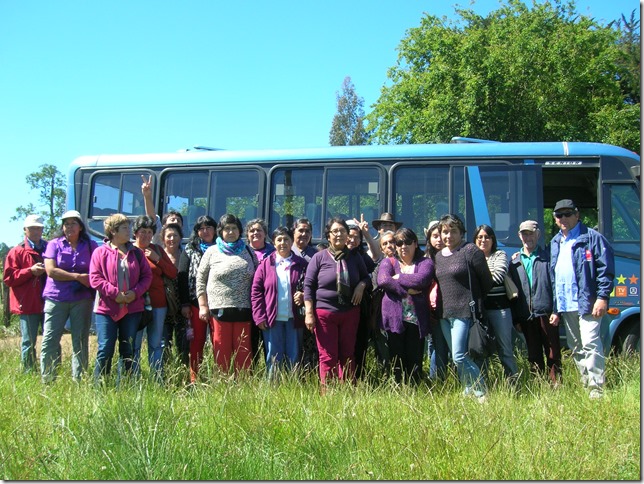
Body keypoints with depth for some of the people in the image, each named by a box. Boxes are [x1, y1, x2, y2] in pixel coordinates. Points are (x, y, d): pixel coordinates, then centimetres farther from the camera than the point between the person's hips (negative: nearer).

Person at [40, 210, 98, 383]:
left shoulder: (90, 245, 9)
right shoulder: (54, 244, 5)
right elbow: (51, 270, -6)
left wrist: (90, 280, -11)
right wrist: (78, 276, -10)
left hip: (82, 299, 1)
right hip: (56, 298, -1)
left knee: (80, 341, 4)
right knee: (50, 340, -4)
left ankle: (78, 380, 11)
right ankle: (47, 380, 3)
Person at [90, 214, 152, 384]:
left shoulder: (136, 253, 10)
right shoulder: (100, 252, 0)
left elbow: (147, 276, 8)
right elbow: (95, 278, -7)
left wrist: (135, 292, -9)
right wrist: (115, 293, -16)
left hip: (133, 308, 4)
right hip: (107, 308, -4)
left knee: (128, 351, 8)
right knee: (105, 349, -5)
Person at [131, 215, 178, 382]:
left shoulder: (157, 250, 12)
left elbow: (173, 273, 7)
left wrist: (157, 259, -3)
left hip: (158, 304, 3)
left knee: (156, 345, 7)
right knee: (134, 345, -1)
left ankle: (158, 381, 12)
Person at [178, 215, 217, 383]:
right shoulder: (190, 250, 9)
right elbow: (182, 276, 5)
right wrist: (184, 304, -3)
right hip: (196, 302, 0)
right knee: (197, 341, 4)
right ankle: (194, 378, 10)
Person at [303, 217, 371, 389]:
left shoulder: (355, 258, 8)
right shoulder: (319, 257, -2)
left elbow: (366, 277, 20)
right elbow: (308, 285, -2)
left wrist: (361, 285, -4)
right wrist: (309, 313, -8)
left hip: (350, 312, 3)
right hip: (324, 313, -3)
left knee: (347, 355, 9)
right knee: (328, 357, -1)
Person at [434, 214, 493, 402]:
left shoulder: (470, 251, -7)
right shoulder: (438, 256, 13)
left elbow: (487, 280, -4)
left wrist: (474, 299, 4)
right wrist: (436, 301, 12)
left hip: (464, 311, -7)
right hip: (444, 313, 7)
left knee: (459, 356, -14)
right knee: (457, 356, 11)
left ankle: (481, 392, -1)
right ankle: (469, 391, 22)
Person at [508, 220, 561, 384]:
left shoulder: (547, 257, 3)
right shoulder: (515, 262, 12)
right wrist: (515, 319, 7)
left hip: (546, 313, -3)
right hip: (526, 316, 3)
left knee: (553, 352, 0)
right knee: (534, 354, 11)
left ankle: (556, 384, 6)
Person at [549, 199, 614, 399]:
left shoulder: (592, 237, -2)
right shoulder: (555, 243, 18)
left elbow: (606, 269, -7)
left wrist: (602, 297, -16)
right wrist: (555, 308, 16)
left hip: (587, 303, -7)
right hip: (566, 306, 7)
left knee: (590, 344, -12)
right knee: (575, 348, 12)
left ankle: (596, 388, -8)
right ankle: (586, 384, 22)